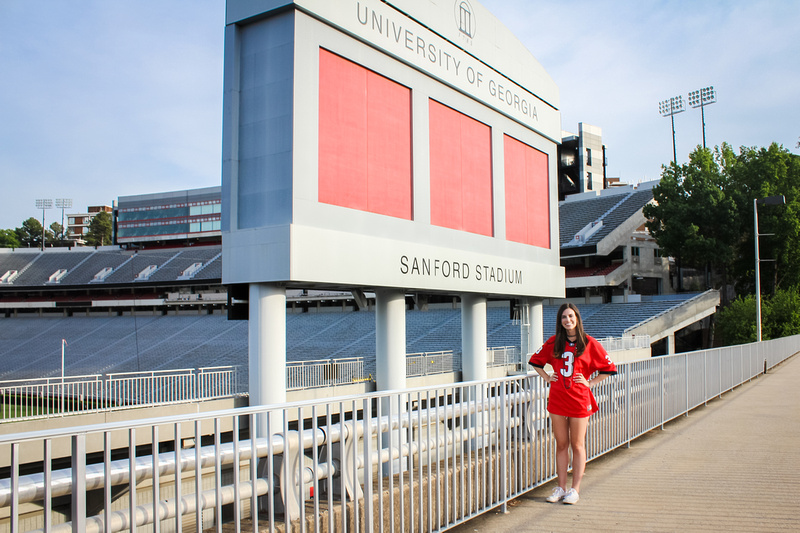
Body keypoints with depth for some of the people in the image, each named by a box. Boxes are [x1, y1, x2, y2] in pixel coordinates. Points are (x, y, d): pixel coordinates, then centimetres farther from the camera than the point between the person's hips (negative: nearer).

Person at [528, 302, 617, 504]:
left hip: (579, 400, -3)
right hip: (557, 399, 3)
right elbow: (535, 361, 19)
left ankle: (575, 489, 12)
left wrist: (590, 382, -3)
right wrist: (547, 378, 8)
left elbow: (609, 368, 4)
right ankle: (561, 488, 17)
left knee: (577, 445, 4)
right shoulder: (553, 342, 5)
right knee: (561, 444, 9)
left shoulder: (589, 343, -2)